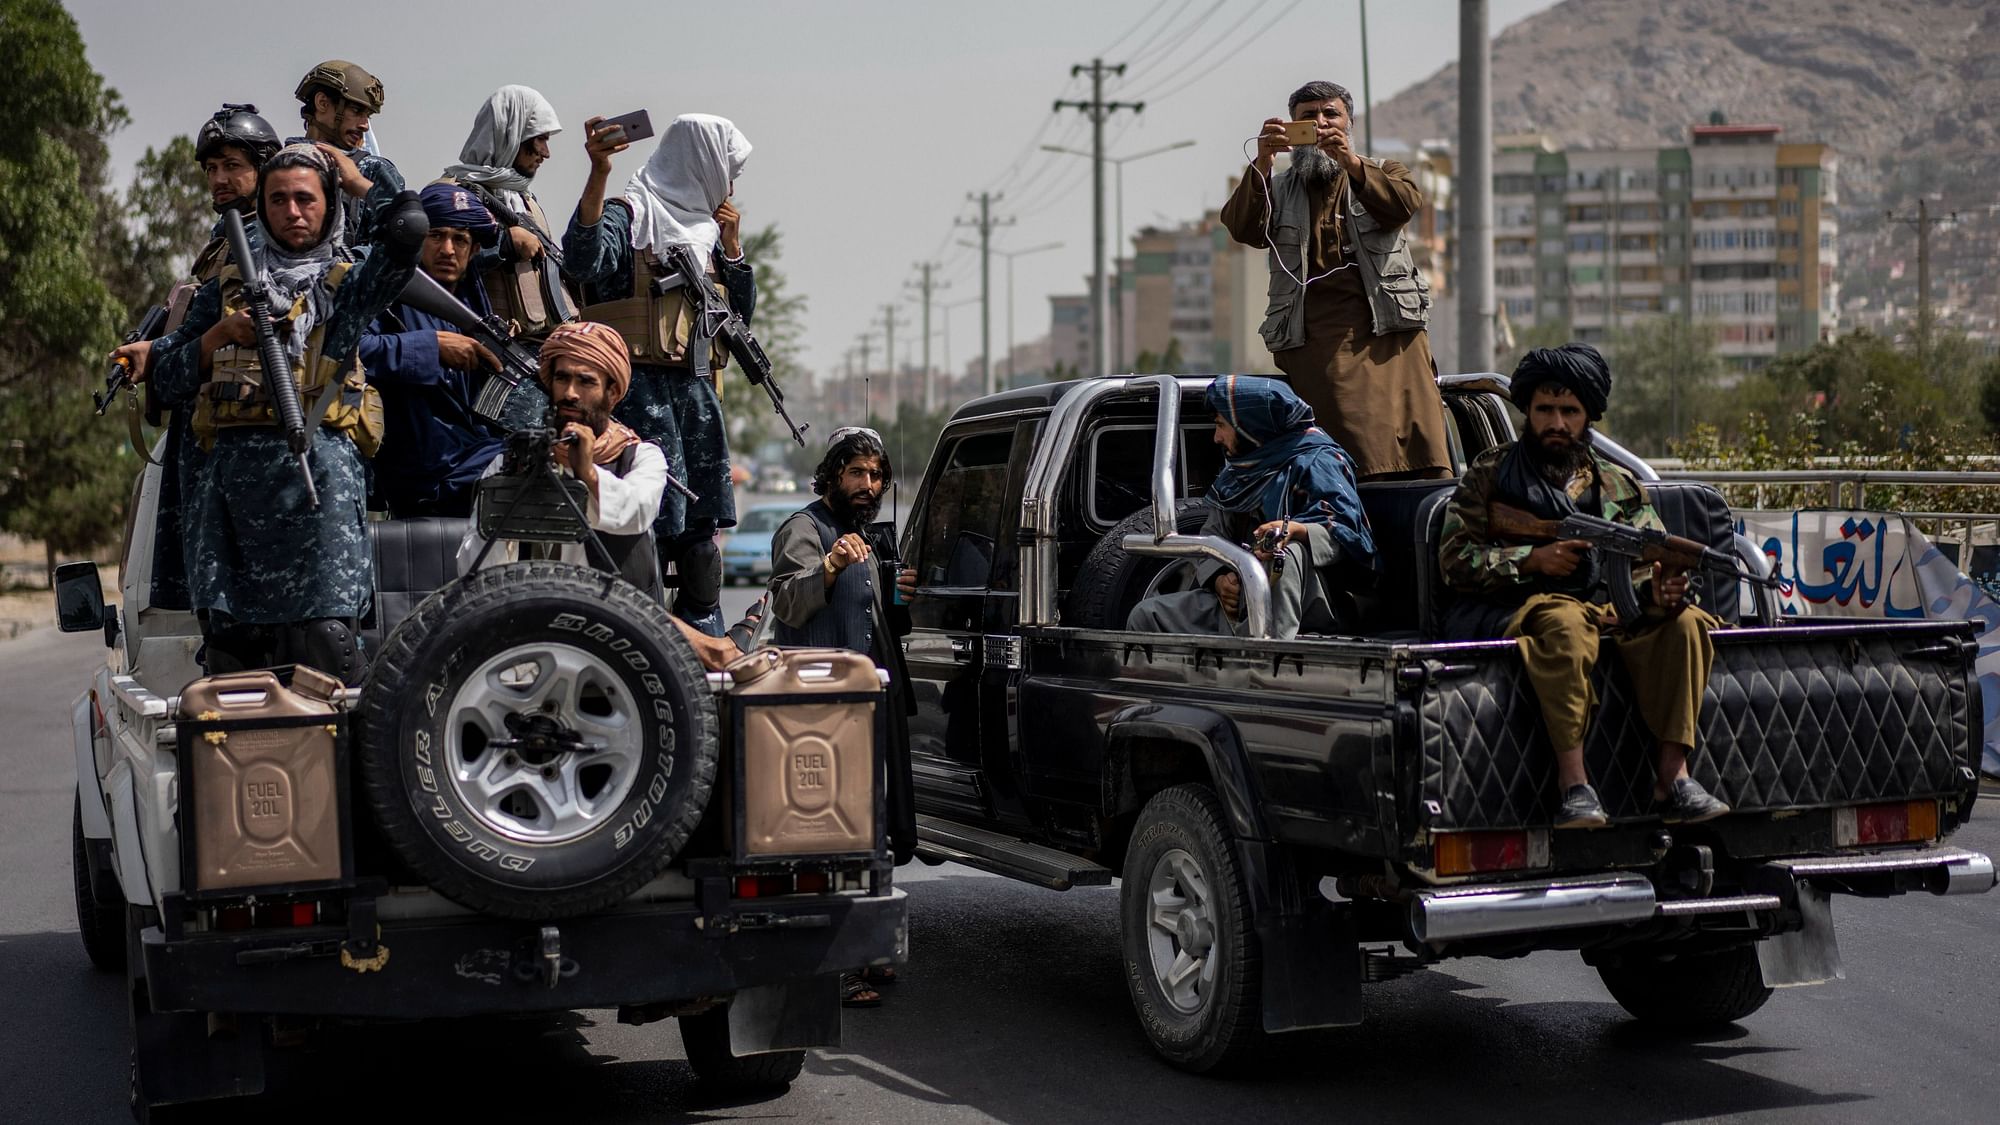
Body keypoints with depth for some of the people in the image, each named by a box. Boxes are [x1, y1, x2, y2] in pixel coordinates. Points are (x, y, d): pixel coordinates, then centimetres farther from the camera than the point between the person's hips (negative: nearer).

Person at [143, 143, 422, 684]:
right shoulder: (227, 286, 26)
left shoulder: (348, 282, 16)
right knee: (228, 639, 1)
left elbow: (408, 231, -5)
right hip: (228, 469, 4)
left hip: (316, 461, -4)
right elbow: (167, 384, 22)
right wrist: (222, 334, 4)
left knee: (323, 637, -15)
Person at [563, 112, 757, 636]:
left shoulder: (704, 228, 19)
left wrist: (731, 246, 8)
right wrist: (599, 173, -36)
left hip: (696, 389, 8)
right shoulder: (629, 216, -4)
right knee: (649, 532, -11)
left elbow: (741, 311, 22)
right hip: (643, 390, -8)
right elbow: (583, 257, -26)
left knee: (701, 530, 10)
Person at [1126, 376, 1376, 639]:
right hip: (1235, 599, 7)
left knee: (1285, 554, -41)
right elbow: (1211, 536, 16)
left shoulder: (1315, 462, -3)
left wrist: (1296, 530, -36)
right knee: (1146, 615, -7)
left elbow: (1346, 532, -16)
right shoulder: (1235, 472, 22)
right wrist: (1218, 579, -6)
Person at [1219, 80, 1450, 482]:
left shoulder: (1382, 174, 22)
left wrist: (1351, 162, -18)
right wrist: (1262, 163, -14)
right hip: (1315, 339, 0)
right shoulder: (1277, 189, 23)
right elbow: (1242, 229, 1)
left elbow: (1405, 202, -3)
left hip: (1388, 326, 0)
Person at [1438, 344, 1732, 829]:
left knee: (1684, 622, -22)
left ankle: (1673, 773, -25)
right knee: (1566, 623, -38)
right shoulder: (1492, 472, 10)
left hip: (1606, 611, 4)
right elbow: (1454, 559, 3)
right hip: (1512, 613, -4)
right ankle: (1574, 784, -41)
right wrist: (1532, 559, -10)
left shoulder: (1618, 485, 19)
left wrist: (1659, 591, -15)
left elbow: (1644, 566, 10)